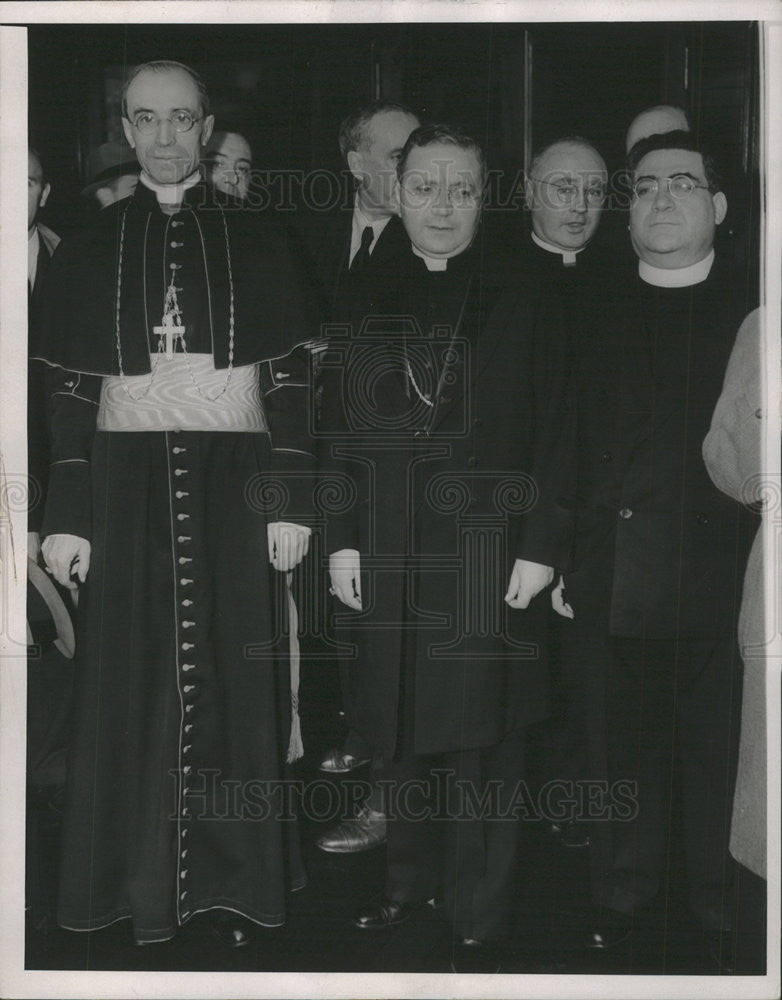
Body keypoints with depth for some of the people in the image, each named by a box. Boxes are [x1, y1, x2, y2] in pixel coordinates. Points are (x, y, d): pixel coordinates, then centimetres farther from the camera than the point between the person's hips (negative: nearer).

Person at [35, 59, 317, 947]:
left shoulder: (253, 245, 6)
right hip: (127, 484, 1)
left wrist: (288, 504, -4)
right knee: (133, 681, 3)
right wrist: (67, 517, -2)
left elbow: (286, 382, 3)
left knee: (231, 674, 4)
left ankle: (233, 881, 16)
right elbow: (69, 390, 4)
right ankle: (145, 884, 15)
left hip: (231, 482, 0)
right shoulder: (91, 250, 7)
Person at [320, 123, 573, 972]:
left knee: (479, 743, 1)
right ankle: (409, 882, 30)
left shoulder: (518, 304, -1)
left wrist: (540, 546, -8)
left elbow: (554, 434, -2)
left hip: (489, 558, -3)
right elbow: (339, 430, 8)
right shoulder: (364, 302, 7)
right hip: (389, 558, 3)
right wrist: (341, 539, 2)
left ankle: (478, 918, 15)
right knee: (400, 733, 11)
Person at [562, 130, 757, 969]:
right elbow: (572, 451, 9)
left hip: (721, 576, -2)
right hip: (618, 578, 2)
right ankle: (625, 893, 26)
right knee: (632, 747, 10)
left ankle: (721, 907, 21)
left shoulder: (752, 311, 4)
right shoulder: (596, 318, 11)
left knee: (720, 749, 4)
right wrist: (564, 562, 6)